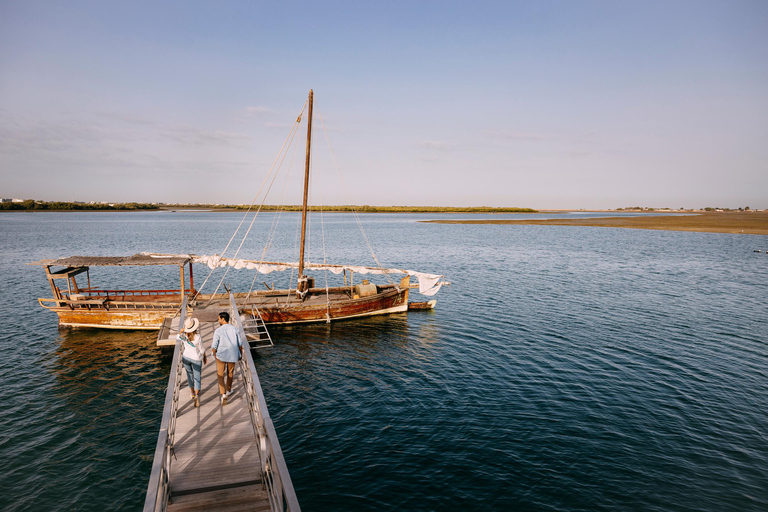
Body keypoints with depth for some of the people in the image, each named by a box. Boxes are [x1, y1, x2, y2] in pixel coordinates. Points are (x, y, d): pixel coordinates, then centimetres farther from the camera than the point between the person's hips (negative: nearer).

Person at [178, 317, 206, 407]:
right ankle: (196, 395, -14)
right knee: (197, 377, 6)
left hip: (186, 357, 3)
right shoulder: (198, 337, -28)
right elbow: (202, 349, -14)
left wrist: (184, 329, 0)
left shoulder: (183, 335, -19)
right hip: (196, 359, -3)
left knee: (189, 374, 24)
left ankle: (192, 393, 38)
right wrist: (205, 358, 4)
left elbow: (178, 337, 8)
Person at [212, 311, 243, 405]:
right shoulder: (234, 329, -5)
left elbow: (214, 346, -12)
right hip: (232, 355, 3)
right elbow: (240, 343, 0)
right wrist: (240, 354, 12)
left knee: (220, 375, 9)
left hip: (221, 355, -3)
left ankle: (223, 394, -6)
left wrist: (214, 355, 4)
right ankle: (228, 391, 39)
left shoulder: (218, 331, -14)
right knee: (230, 373, 23)